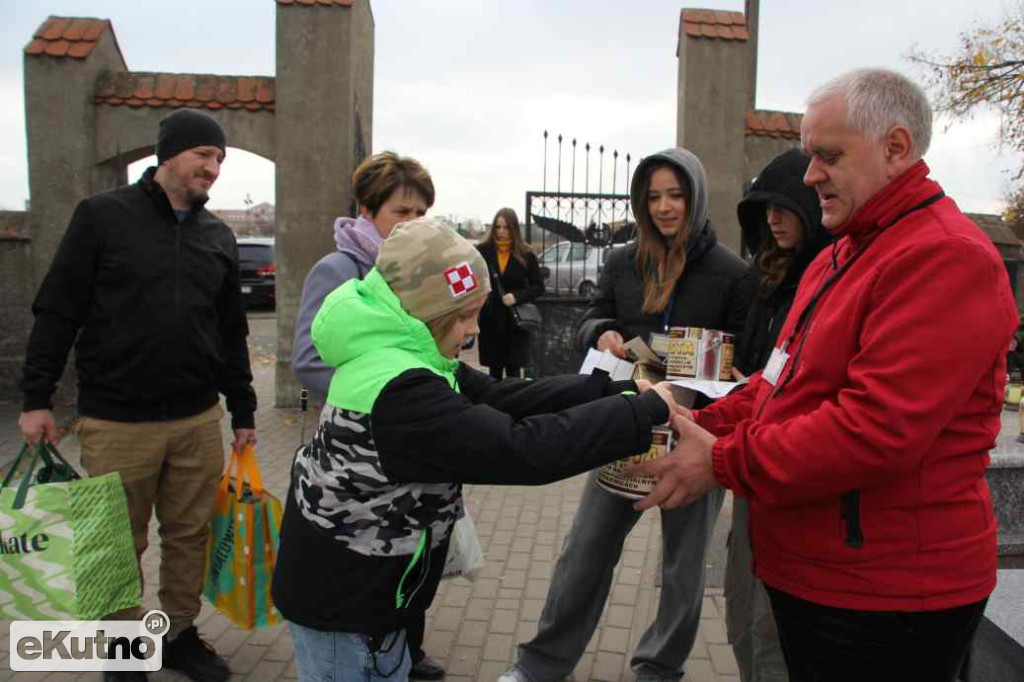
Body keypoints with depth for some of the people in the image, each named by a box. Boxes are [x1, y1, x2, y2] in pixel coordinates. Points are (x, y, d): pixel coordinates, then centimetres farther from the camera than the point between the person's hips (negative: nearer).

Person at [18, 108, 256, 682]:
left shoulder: (219, 237, 10)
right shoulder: (104, 216, -3)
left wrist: (244, 412, 13)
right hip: (116, 422, -3)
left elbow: (232, 333, 13)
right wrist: (37, 398, -4)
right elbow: (57, 312, -2)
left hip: (199, 420, 4)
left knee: (191, 536, 12)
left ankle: (180, 635, 31)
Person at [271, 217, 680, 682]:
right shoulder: (400, 393, -33)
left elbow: (499, 398, -4)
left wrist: (614, 390, -10)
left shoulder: (396, 356, -1)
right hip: (340, 602, -9)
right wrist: (646, 409, -27)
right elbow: (524, 451, -36)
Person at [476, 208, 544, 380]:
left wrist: (517, 296, -13)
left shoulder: (525, 255, 0)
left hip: (516, 320, -1)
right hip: (490, 319, 1)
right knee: (494, 369, 9)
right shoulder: (482, 251, 0)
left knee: (513, 369, 0)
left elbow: (539, 287, 2)